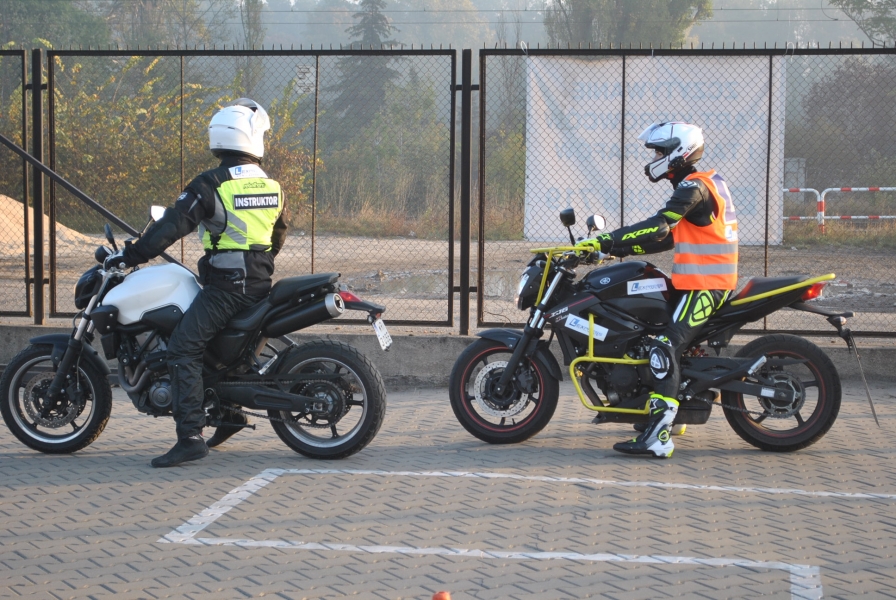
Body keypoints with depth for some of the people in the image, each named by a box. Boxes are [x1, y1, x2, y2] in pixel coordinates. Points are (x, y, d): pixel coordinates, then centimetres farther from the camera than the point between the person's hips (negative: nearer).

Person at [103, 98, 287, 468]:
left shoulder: (211, 185, -10)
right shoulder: (273, 187, 9)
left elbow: (173, 226, -15)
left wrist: (131, 255, -9)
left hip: (224, 285, -7)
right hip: (261, 283, 7)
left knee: (183, 349, -10)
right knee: (220, 337, 29)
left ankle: (191, 437, -21)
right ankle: (231, 411, 29)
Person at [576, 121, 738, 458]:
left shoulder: (694, 186, -13)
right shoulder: (701, 184, 19)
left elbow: (658, 228, -25)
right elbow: (669, 238, 20)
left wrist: (607, 241, -25)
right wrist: (620, 249, 13)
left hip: (703, 286, -11)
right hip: (704, 282, 11)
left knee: (665, 350, -21)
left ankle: (658, 437, -29)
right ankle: (669, 412, 29)